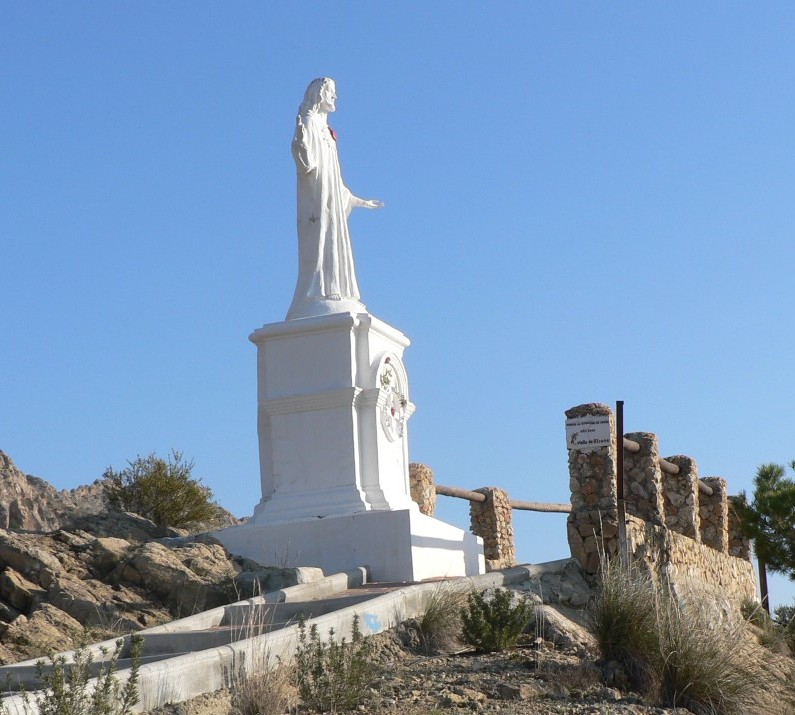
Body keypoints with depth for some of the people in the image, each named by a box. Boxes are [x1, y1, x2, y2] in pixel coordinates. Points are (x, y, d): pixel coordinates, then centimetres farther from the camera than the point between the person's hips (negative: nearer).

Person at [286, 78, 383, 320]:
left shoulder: (325, 131, 24)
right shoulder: (309, 122, -2)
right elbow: (306, 163, -17)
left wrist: (359, 201, 31)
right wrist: (300, 139, -35)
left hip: (332, 201, 9)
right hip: (317, 201, -9)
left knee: (335, 252, 2)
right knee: (320, 246, -17)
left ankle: (333, 304, -2)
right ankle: (317, 304, -23)